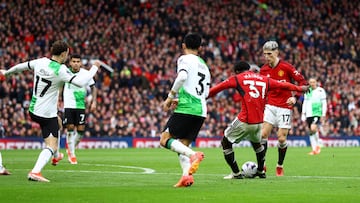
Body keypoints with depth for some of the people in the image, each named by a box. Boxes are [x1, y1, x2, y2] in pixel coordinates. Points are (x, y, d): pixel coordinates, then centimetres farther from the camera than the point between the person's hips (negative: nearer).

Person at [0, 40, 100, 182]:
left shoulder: (40, 62, -1)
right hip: (47, 114, -9)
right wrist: (94, 68, -15)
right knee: (51, 146, -9)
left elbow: (21, 66, 16)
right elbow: (81, 82, -29)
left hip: (33, 110, 9)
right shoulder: (60, 70, -21)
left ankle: (55, 156, 46)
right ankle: (35, 172, -28)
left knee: (57, 122, 37)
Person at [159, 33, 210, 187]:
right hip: (201, 111, 7)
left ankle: (193, 155, -26)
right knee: (182, 145, 8)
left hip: (186, 109, -7)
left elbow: (182, 76, -18)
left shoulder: (185, 59, 2)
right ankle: (186, 175, -15)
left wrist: (170, 97, -10)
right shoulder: (204, 65, 25)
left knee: (165, 140, -3)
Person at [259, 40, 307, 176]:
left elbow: (302, 82, -5)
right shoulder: (263, 70, 4)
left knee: (281, 138, -3)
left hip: (285, 107, -3)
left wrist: (295, 97, -16)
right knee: (263, 134, -9)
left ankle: (280, 166, 17)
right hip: (270, 106, 3)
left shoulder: (286, 67, -9)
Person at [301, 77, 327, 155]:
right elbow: (304, 103, 19)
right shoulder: (307, 91, 14)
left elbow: (324, 103, 0)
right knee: (311, 131, 4)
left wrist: (323, 115, -6)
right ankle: (314, 149, 10)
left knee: (313, 128, -23)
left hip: (317, 113, -5)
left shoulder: (320, 91, 0)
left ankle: (318, 144, -4)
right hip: (309, 114, 5)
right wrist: (303, 114, 13)